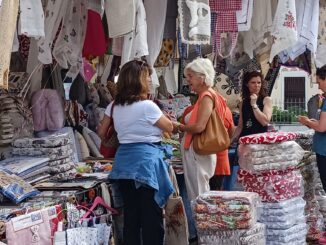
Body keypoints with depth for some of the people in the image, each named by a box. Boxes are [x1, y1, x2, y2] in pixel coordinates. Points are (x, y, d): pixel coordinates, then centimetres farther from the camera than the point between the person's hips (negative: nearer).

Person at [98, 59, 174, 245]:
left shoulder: (114, 106, 5)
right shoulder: (147, 106, -13)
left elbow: (101, 133, 16)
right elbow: (169, 127, 0)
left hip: (124, 160, 7)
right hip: (146, 160, -6)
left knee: (130, 215, 12)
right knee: (152, 216, 0)